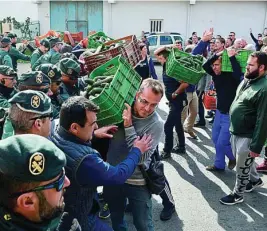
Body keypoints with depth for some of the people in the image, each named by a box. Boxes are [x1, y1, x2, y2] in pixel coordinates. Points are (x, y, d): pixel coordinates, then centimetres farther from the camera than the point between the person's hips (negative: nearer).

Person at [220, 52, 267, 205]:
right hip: (236, 132, 8)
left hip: (247, 137, -8)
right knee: (246, 161, 27)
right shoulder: (247, 80, 3)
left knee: (242, 168, 10)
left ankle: (238, 194, 30)